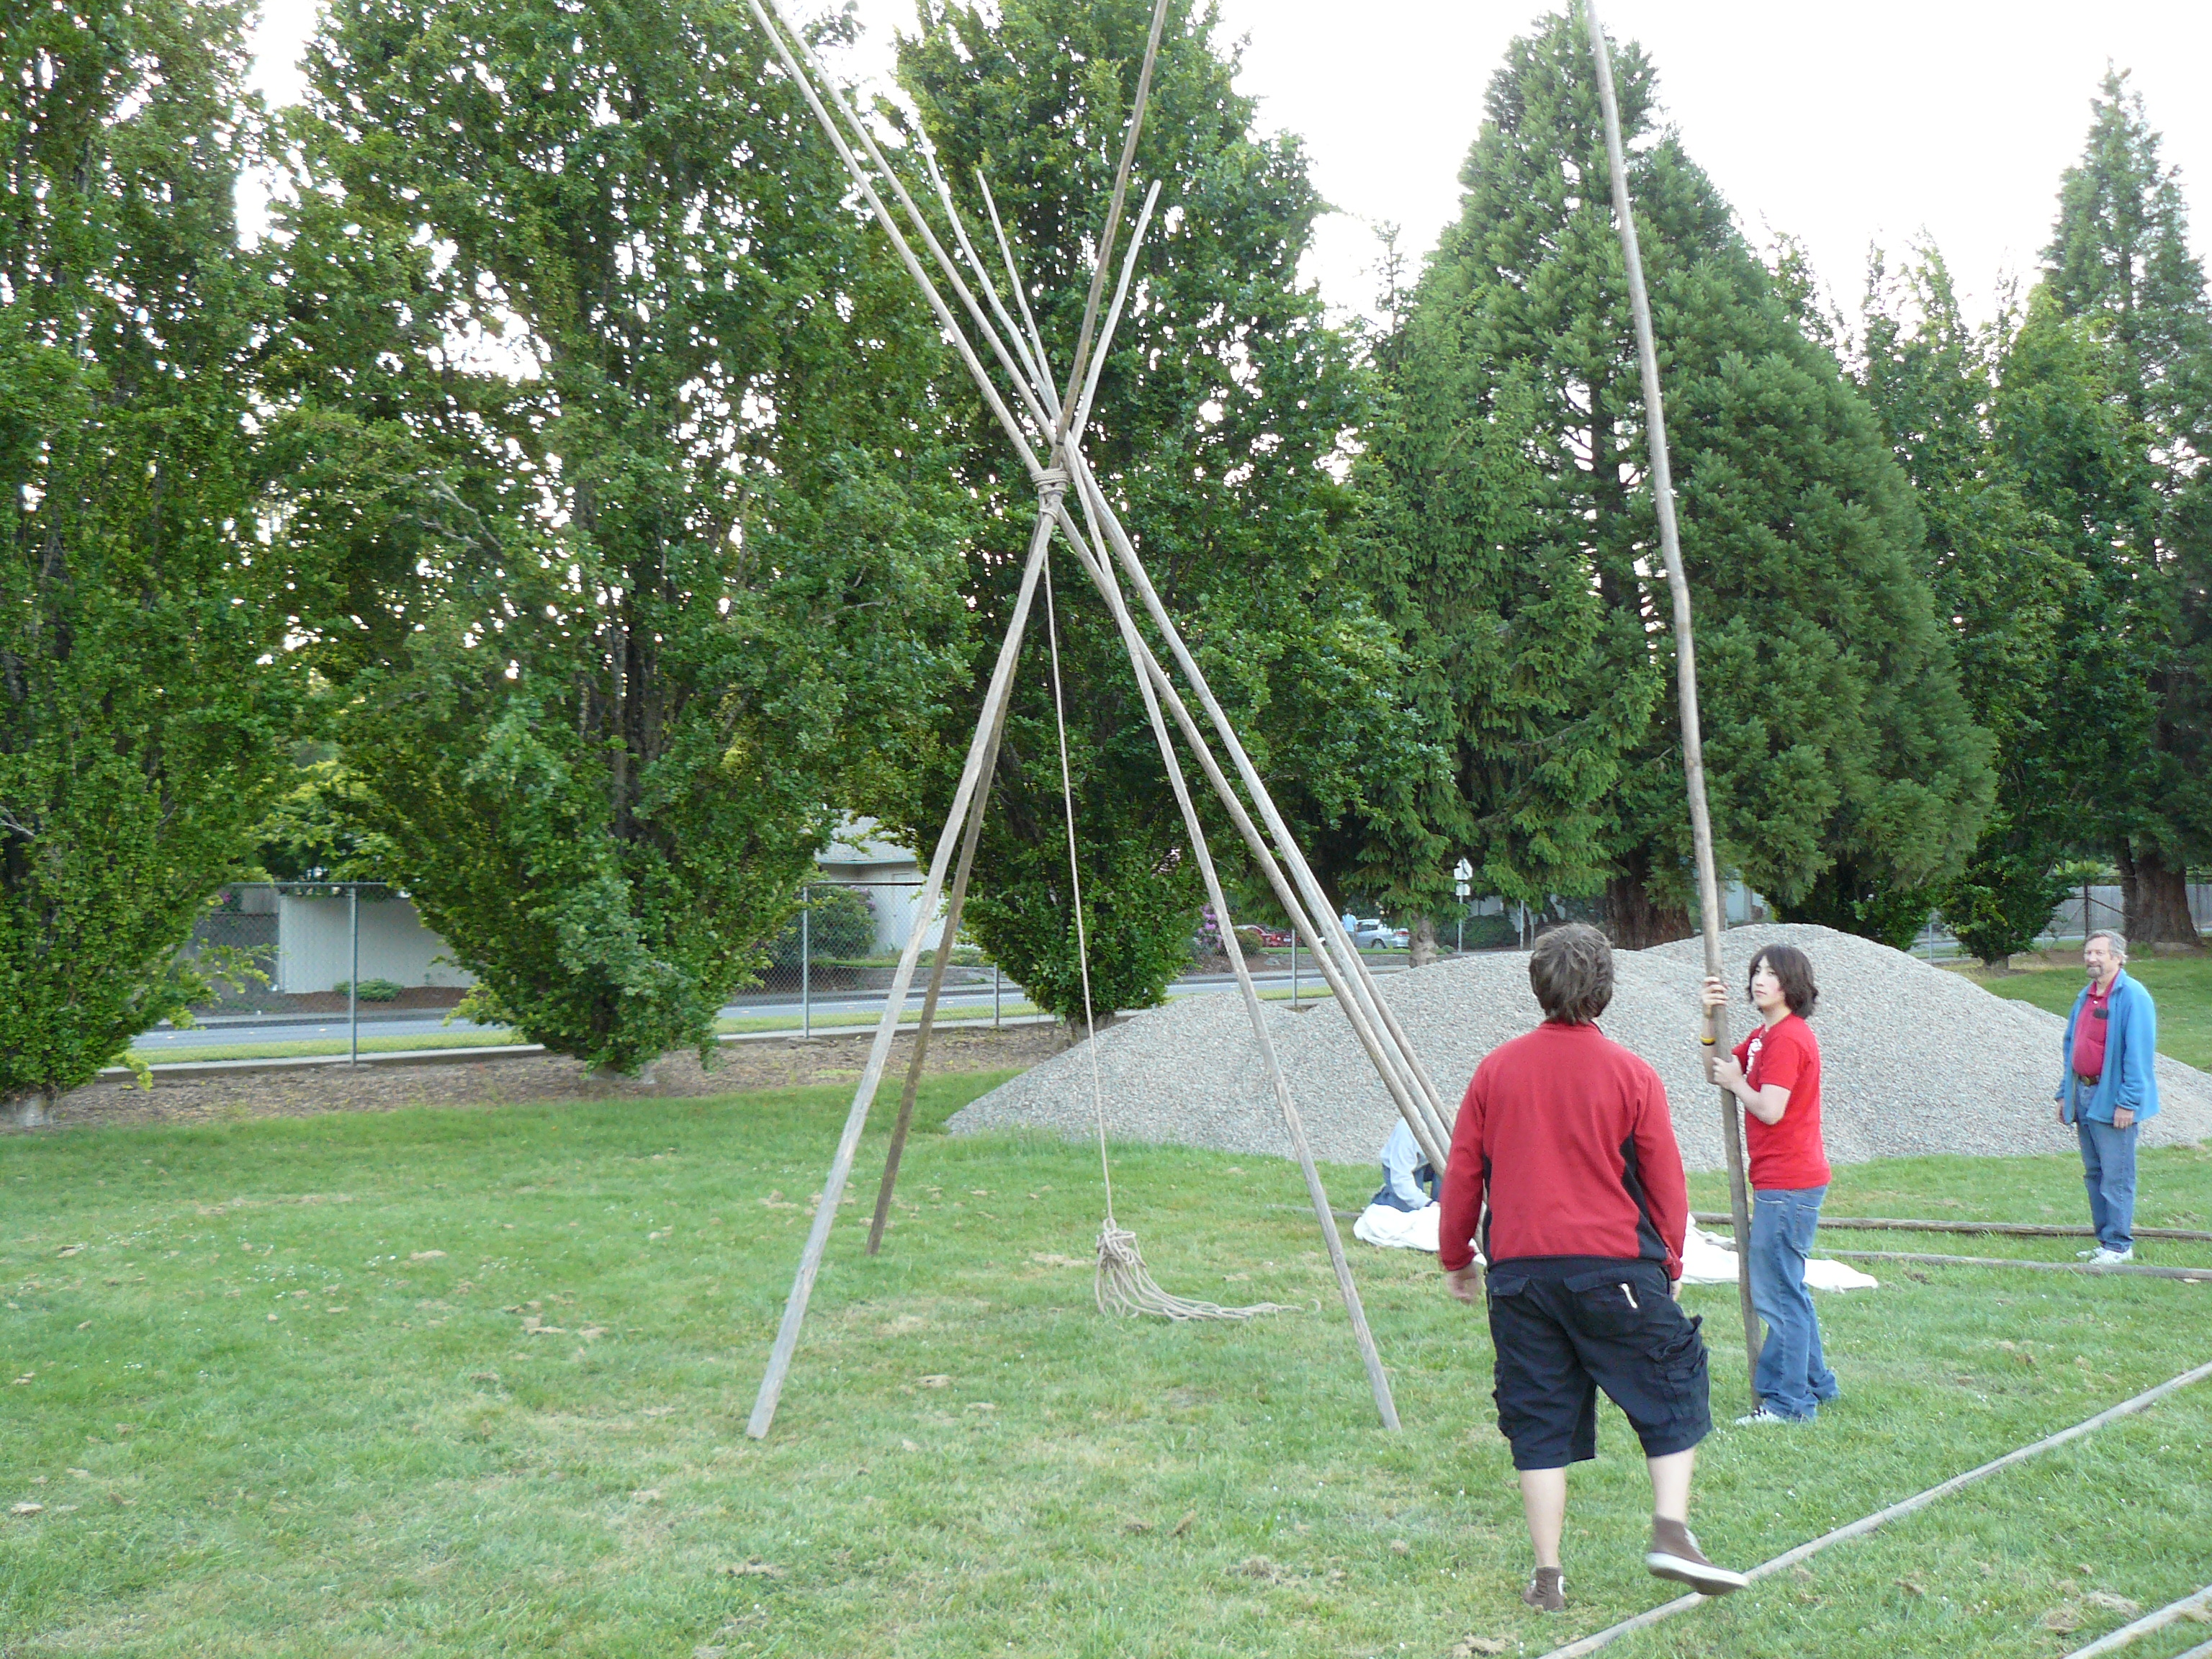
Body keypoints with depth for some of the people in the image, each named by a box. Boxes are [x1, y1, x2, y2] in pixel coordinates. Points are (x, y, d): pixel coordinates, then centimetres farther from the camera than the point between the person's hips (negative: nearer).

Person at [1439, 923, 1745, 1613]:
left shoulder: (1496, 1070, 3)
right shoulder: (1632, 1075, -4)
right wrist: (1669, 1266, 13)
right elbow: (1666, 1184, 0)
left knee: (1539, 1419, 9)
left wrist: (1455, 1257, 19)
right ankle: (1672, 1532, 2)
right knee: (1671, 1393, 14)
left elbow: (1461, 1174, 7)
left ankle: (1547, 1576, 10)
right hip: (1614, 1266, -3)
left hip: (1519, 1270, 3)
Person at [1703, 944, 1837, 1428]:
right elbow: (1718, 1069, 17)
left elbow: (1769, 1111, -24)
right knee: (1788, 1289, 19)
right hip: (1782, 1182, 11)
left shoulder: (1788, 1038, -18)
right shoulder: (1763, 1035, 14)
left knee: (1776, 1291, -6)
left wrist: (1736, 1082, -7)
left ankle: (1789, 1402, 1)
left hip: (1787, 1185, -11)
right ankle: (1816, 1384, 30)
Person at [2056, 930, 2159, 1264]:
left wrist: (2128, 1102, -18)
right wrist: (2065, 1093, 18)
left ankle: (2119, 1245, 4)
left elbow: (2139, 1053, -15)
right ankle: (2105, 1241, 20)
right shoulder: (2085, 997, 15)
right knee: (2094, 1173, 12)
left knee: (2116, 1175, -3)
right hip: (2084, 1095, 8)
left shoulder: (2132, 996, -11)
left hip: (2112, 1100, -8)